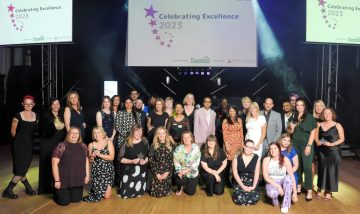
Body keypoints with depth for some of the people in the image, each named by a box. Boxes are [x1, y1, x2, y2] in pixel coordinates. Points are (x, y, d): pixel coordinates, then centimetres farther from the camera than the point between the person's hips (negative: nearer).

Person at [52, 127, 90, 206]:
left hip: (78, 180, 4)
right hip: (64, 180, -4)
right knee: (64, 202, 3)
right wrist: (57, 180, -13)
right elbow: (54, 163, -12)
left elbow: (86, 160, 12)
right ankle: (57, 192, 33)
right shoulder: (61, 146, -12)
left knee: (77, 199, 9)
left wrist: (87, 175, 7)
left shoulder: (83, 146, 3)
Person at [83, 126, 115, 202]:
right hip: (96, 171, 1)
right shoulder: (91, 145, 1)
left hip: (107, 170, -1)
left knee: (106, 196, -2)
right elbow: (90, 160, 10)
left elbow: (111, 157, -12)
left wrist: (100, 155, -21)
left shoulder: (108, 142, -3)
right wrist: (92, 157, -12)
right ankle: (94, 190, 33)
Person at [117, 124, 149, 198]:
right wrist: (131, 161, -22)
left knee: (139, 193, 6)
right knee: (125, 194, 1)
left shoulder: (144, 142, -2)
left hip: (141, 171, 3)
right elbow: (120, 159, -11)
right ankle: (121, 188, 34)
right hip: (128, 171, -3)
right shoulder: (126, 144, -12)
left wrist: (145, 160, -13)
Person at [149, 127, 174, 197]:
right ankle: (157, 192, 28)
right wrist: (157, 173, -11)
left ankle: (165, 192, 30)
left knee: (166, 192, -3)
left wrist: (167, 172, -12)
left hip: (167, 172, 1)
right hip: (156, 172, 0)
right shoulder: (153, 146, -2)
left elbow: (171, 160, -2)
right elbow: (151, 160, -5)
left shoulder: (170, 146, 0)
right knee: (156, 191, -6)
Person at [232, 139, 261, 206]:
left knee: (254, 199, -22)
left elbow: (257, 173, -1)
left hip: (251, 182, 2)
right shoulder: (237, 157, -8)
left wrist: (253, 186, -11)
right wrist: (243, 186, -13)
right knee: (239, 199, -22)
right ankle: (238, 191, 13)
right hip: (239, 181, -1)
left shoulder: (256, 158, -3)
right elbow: (235, 173, -8)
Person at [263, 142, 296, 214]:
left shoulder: (285, 160, -9)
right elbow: (265, 176, -15)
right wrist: (278, 186, -24)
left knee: (288, 178, -33)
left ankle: (285, 205, -20)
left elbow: (291, 176, -12)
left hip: (283, 182, 2)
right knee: (271, 193, -36)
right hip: (271, 183, -1)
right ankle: (275, 197, 5)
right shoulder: (266, 160, -10)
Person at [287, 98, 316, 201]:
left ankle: (309, 190, 3)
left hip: (306, 145, -3)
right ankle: (298, 186, 22)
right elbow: (289, 132, 14)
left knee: (307, 167, -5)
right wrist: (291, 128, -9)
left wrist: (309, 146, -12)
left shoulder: (309, 117, -3)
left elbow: (313, 132, -6)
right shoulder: (293, 118, 7)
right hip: (295, 145, 4)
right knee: (297, 166, 9)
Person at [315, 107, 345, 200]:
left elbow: (342, 138, -5)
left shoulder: (337, 125, -3)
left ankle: (329, 191, 13)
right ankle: (320, 188, 19)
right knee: (322, 169, 7)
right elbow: (316, 137, 11)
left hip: (334, 151, -3)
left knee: (332, 170, 2)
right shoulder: (320, 125, 7)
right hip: (322, 151, 3)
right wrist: (318, 142, -9)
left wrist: (332, 144, -17)